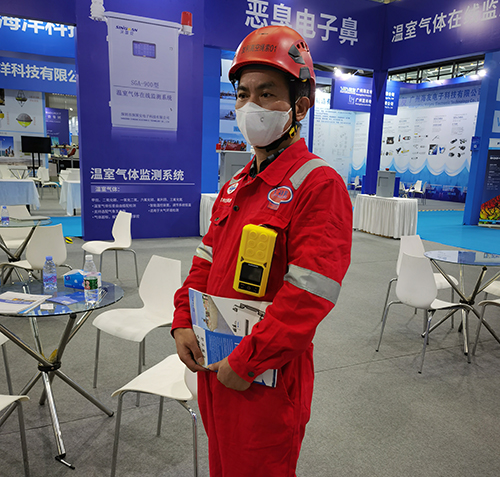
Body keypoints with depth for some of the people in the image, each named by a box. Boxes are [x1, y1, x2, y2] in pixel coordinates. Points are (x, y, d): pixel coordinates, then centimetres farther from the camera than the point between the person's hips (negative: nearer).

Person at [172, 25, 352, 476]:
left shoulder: (319, 184, -18)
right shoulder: (236, 184, 9)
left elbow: (308, 295, -24)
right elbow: (207, 258, 13)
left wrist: (246, 362, -19)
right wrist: (183, 321, 2)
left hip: (267, 377, -7)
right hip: (211, 362, 7)